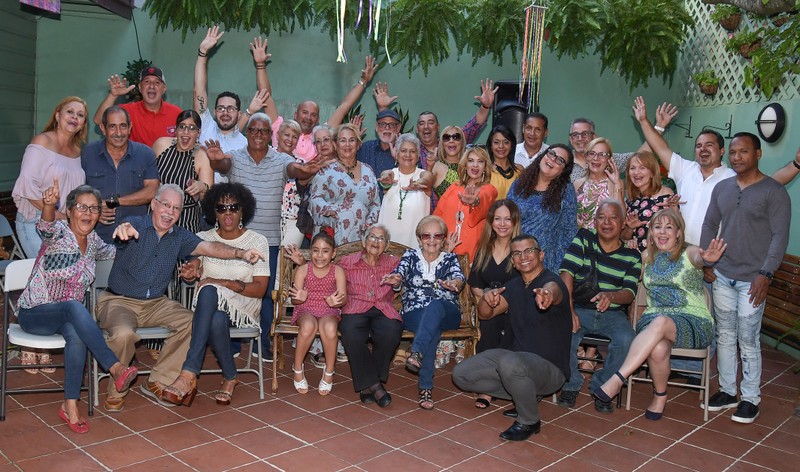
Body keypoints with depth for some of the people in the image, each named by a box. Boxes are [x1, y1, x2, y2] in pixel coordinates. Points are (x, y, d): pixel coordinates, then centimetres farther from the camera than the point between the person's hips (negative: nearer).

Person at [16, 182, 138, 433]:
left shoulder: (93, 241, 4)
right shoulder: (59, 233, -13)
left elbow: (114, 252, 28)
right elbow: (46, 226, -40)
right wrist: (49, 205, -60)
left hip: (68, 317, 4)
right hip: (34, 315, -4)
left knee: (76, 334, -33)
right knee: (74, 307, -38)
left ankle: (70, 407, -28)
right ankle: (116, 368, -43)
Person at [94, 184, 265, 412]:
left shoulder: (179, 236, 4)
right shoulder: (136, 225, -11)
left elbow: (208, 247, -9)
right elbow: (127, 228, -36)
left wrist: (240, 253, -27)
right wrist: (124, 229, -63)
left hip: (156, 303, 5)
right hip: (119, 301, -5)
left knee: (192, 322, -18)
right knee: (123, 334, -34)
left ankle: (158, 382, -3)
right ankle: (117, 390, -5)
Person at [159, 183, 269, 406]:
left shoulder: (257, 241, 2)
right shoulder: (203, 238, 11)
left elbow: (259, 289, -4)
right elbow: (192, 275, 10)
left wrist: (225, 283, -17)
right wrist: (191, 272, -15)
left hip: (243, 308, -2)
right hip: (210, 306, 2)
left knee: (208, 292, -37)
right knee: (216, 320, -38)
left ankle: (188, 374, -37)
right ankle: (230, 377, -22)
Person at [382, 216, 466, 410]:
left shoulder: (450, 259, 13)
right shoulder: (411, 256, 14)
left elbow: (459, 277, -9)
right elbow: (400, 271, -7)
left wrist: (454, 284, -35)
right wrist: (395, 279, -34)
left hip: (447, 313, 1)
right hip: (413, 314, 0)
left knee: (435, 306, -36)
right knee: (433, 329, -35)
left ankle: (416, 353, -48)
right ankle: (426, 388, -37)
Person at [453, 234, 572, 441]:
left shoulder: (551, 281, -16)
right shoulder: (514, 285, 8)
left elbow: (552, 289, -42)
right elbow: (485, 314, 3)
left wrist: (547, 295, -68)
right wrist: (487, 299, -21)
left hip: (550, 367, -7)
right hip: (517, 356, 8)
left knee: (510, 362, -39)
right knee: (461, 374, -3)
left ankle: (529, 422, -11)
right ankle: (527, 395, 9)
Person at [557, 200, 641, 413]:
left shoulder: (631, 256, 6)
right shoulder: (584, 238, 4)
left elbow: (630, 293, -6)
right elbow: (567, 273, -7)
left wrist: (610, 296, -31)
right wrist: (569, 310, -19)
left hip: (614, 314, 1)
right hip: (580, 309, -1)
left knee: (626, 341, -29)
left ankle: (602, 388, -2)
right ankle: (571, 384, 0)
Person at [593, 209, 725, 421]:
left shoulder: (689, 253, -1)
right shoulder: (647, 256, 14)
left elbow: (699, 257, -25)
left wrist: (707, 258, -52)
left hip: (694, 322, -2)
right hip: (654, 319, 3)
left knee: (660, 322, -38)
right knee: (658, 349, -34)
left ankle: (617, 379, -38)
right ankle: (660, 395, -7)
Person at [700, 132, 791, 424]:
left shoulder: (774, 192, -5)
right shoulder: (722, 188, 10)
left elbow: (780, 235, -10)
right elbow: (709, 227, 14)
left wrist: (766, 274, -17)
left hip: (752, 280, -5)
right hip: (722, 276, 5)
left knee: (748, 341, -1)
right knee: (725, 336, 11)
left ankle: (750, 398, 12)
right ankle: (727, 391, 23)